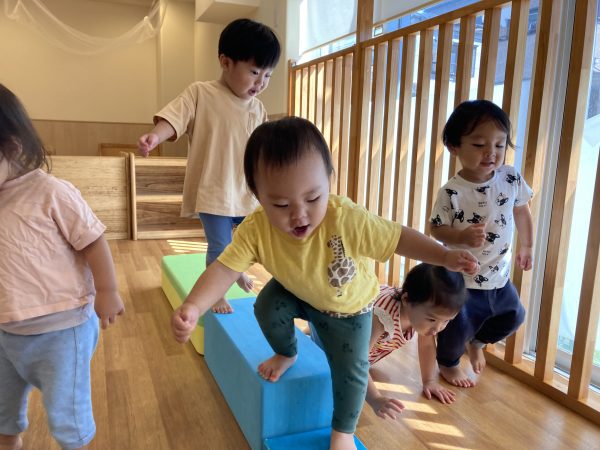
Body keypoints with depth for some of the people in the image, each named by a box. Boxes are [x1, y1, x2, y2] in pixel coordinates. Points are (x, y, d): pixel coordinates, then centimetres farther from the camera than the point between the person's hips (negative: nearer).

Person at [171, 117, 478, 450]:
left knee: (350, 369, 0)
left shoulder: (347, 220, -41)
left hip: (348, 305, -2)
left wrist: (445, 257, -43)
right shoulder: (255, 230, -33)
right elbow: (224, 269, -36)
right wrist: (193, 306, -53)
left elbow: (398, 237, -32)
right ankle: (286, 354, 20)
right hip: (296, 293, 3)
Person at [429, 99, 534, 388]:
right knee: (458, 327, 7)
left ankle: (476, 342, 50)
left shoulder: (511, 179, -10)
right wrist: (462, 237, -34)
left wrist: (526, 246, 15)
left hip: (499, 274, 5)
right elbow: (436, 229, -15)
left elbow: (521, 210, 7)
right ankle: (448, 363, 40)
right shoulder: (451, 192, -24)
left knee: (513, 317, 21)